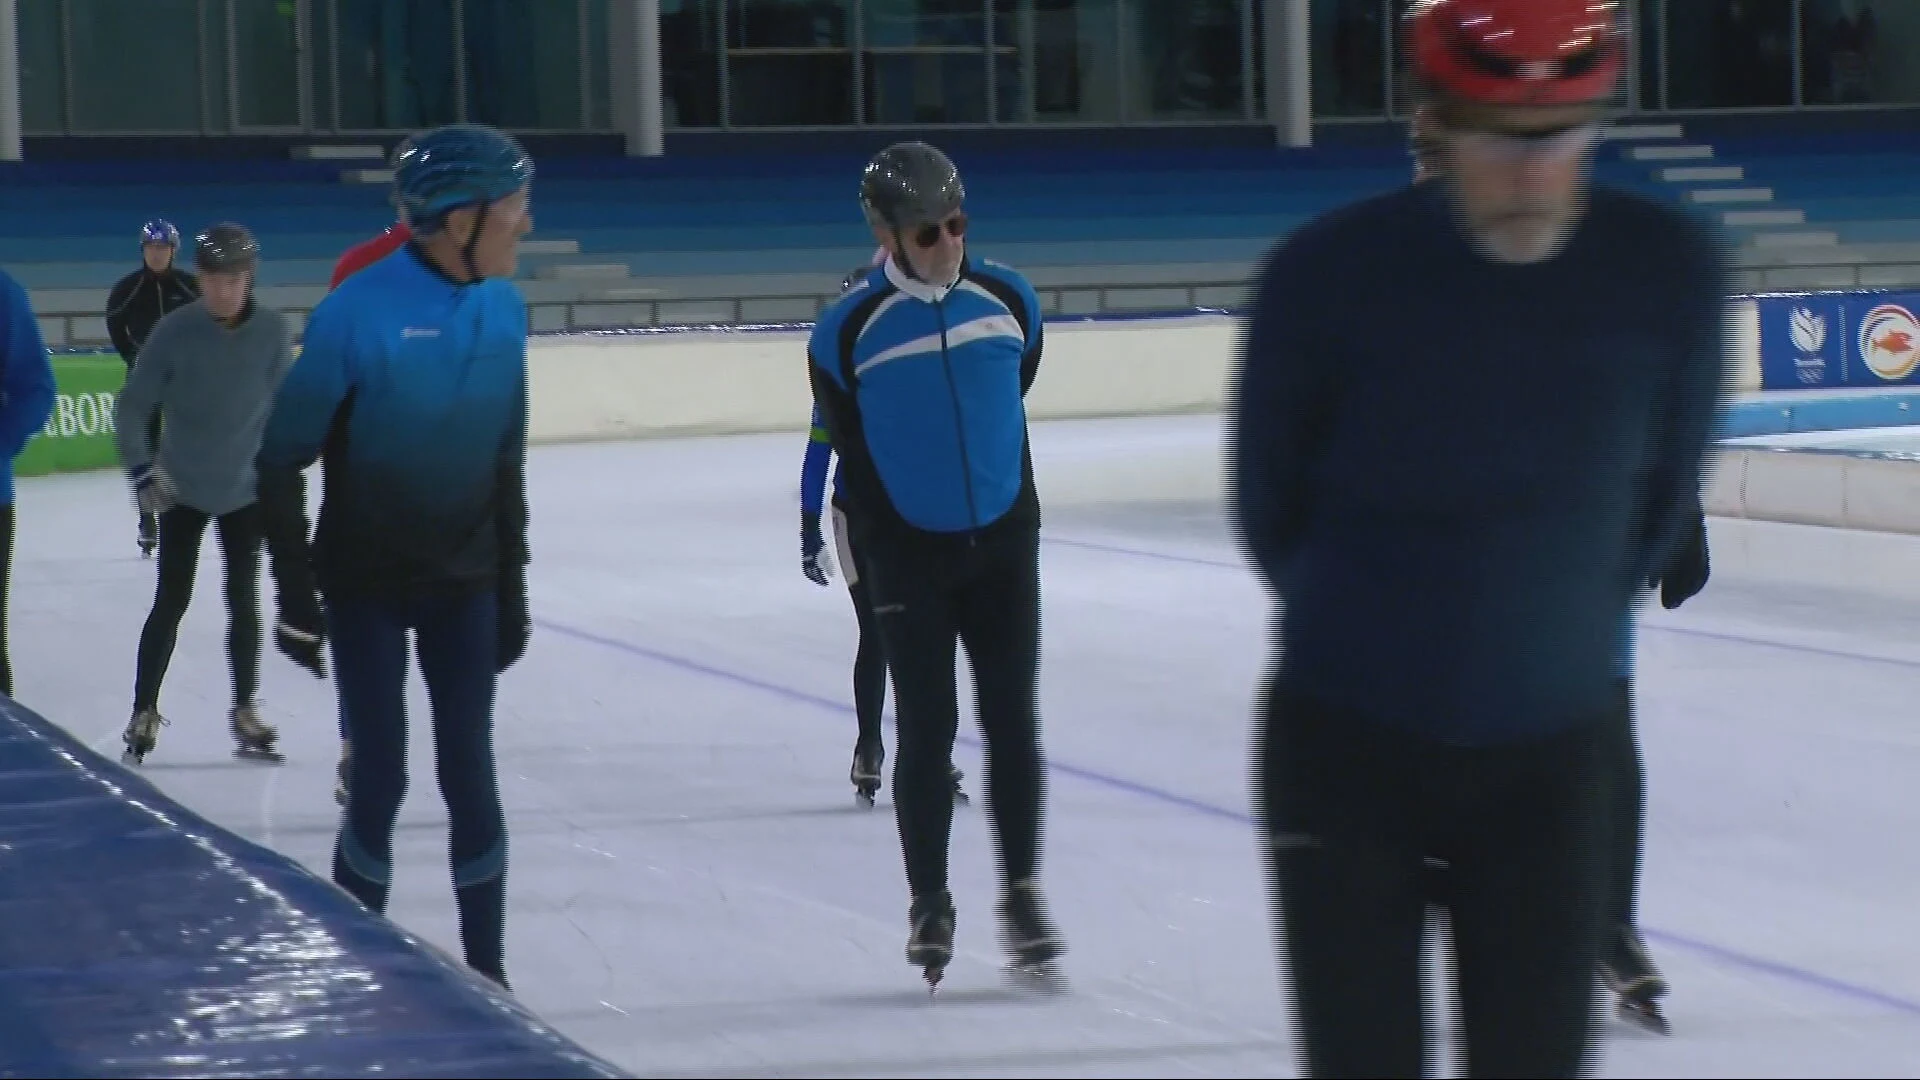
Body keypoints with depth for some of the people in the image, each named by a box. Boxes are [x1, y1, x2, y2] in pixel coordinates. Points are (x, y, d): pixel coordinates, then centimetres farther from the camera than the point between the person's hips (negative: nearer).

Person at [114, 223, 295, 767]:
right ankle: (144, 713, 13)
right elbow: (133, 406, -8)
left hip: (247, 489, 1)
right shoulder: (176, 330, -16)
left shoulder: (272, 330, -12)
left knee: (244, 600, 8)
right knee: (171, 600, 1)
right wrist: (142, 470, -14)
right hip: (183, 491, -1)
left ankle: (245, 712, 21)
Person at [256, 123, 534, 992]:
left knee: (470, 776, 4)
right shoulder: (360, 309, -21)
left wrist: (512, 588, 11)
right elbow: (282, 457, -14)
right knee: (379, 779, 0)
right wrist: (296, 593, -13)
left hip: (464, 583, 4)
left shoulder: (503, 309, -3)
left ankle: (486, 973, 14)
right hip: (364, 584, -4)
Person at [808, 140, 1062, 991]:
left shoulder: (1009, 301, -3)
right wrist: (882, 566, 1)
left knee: (1012, 722, 2)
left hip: (1003, 544, 2)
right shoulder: (847, 332, -12)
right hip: (911, 554, -2)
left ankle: (1021, 894, 11)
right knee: (927, 730, 2)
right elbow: (855, 459, -3)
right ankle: (929, 904, 15)